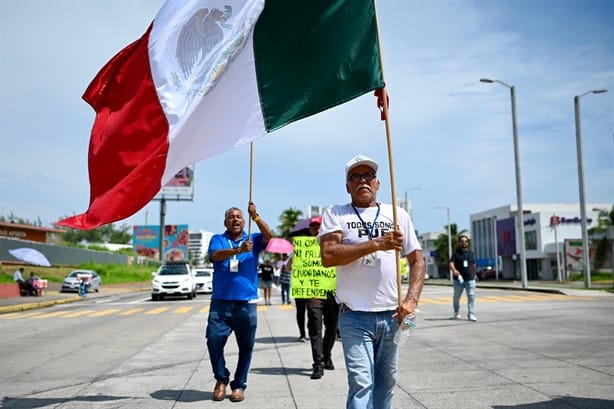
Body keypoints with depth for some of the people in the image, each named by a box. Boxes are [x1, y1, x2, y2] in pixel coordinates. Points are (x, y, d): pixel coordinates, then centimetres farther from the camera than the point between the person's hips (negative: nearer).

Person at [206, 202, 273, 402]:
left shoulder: (253, 240, 11)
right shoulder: (217, 239, 9)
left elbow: (268, 235, -9)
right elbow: (216, 255, -12)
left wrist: (255, 216, -23)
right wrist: (238, 250, -29)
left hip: (246, 303, 1)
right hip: (220, 302, 0)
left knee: (246, 346, 6)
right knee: (214, 341, -6)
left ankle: (239, 385, 21)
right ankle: (221, 379, 17)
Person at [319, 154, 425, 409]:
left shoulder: (398, 215, 10)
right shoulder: (335, 214, 2)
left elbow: (417, 261, 11)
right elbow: (328, 256, -13)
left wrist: (412, 300, -4)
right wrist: (377, 244, -17)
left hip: (392, 316, 4)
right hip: (355, 317, -3)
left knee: (386, 382, 13)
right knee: (361, 382, -9)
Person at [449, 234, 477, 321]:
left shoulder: (471, 253, 11)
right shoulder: (456, 253, 0)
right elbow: (451, 263, -13)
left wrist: (474, 274, 27)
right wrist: (454, 270, -32)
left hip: (470, 279, 2)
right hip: (458, 279, -1)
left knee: (471, 296, -11)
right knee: (456, 297, 11)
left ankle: (471, 315, -10)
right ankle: (457, 313, 32)